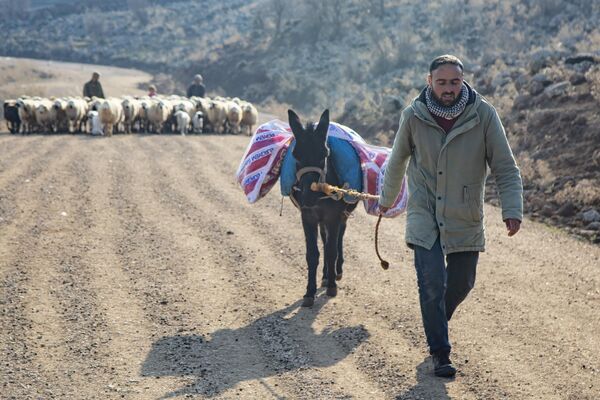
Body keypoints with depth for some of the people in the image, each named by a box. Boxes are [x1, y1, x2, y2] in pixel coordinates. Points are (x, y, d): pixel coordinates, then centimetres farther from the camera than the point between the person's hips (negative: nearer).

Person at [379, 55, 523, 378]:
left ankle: (437, 320, 43)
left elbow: (505, 167, -7)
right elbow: (397, 161, 10)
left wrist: (512, 210, -18)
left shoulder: (484, 115, -11)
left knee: (461, 283, 12)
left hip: (465, 219, 1)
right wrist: (387, 199, 22)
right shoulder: (413, 115, -8)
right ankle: (440, 353, 2)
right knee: (432, 283, -11)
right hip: (424, 215, -1)